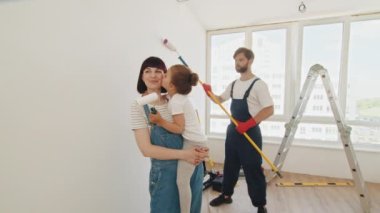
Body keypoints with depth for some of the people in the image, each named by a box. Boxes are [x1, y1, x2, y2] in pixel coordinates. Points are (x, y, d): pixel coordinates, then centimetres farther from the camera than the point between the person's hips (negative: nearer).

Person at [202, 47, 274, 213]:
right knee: (230, 165, 18)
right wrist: (209, 93, 1)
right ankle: (226, 195, 37)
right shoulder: (233, 84, 10)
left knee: (253, 170, 2)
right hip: (233, 130, 7)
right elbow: (220, 100, 21)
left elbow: (269, 110, -17)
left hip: (250, 133, -7)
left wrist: (248, 124, -24)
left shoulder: (258, 84, -12)